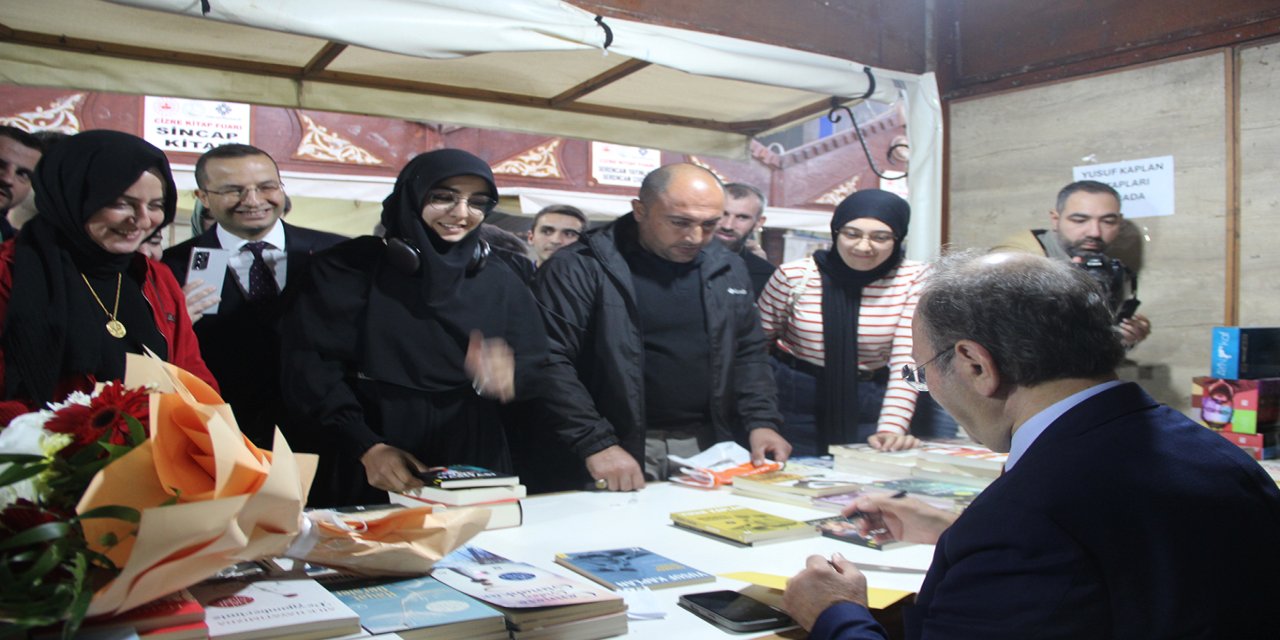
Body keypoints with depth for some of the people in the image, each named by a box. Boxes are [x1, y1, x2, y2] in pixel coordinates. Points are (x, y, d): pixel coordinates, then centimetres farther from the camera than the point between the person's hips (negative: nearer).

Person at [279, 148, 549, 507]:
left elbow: (536, 365, 3)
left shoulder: (501, 284, 9)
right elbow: (311, 365, -6)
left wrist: (511, 376, -20)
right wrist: (366, 445, -18)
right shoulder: (350, 268, 0)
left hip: (473, 463, 3)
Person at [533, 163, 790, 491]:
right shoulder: (580, 269, -10)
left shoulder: (727, 269, 9)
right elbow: (551, 362, -14)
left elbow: (748, 352, 16)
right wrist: (595, 444, -21)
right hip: (622, 448, -4)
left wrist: (761, 422, 2)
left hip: (707, 442, 5)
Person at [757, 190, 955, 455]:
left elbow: (907, 358, -12)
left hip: (870, 403, 1)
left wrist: (892, 427, -24)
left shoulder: (913, 278, -8)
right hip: (795, 402, 0)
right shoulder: (793, 276, -10)